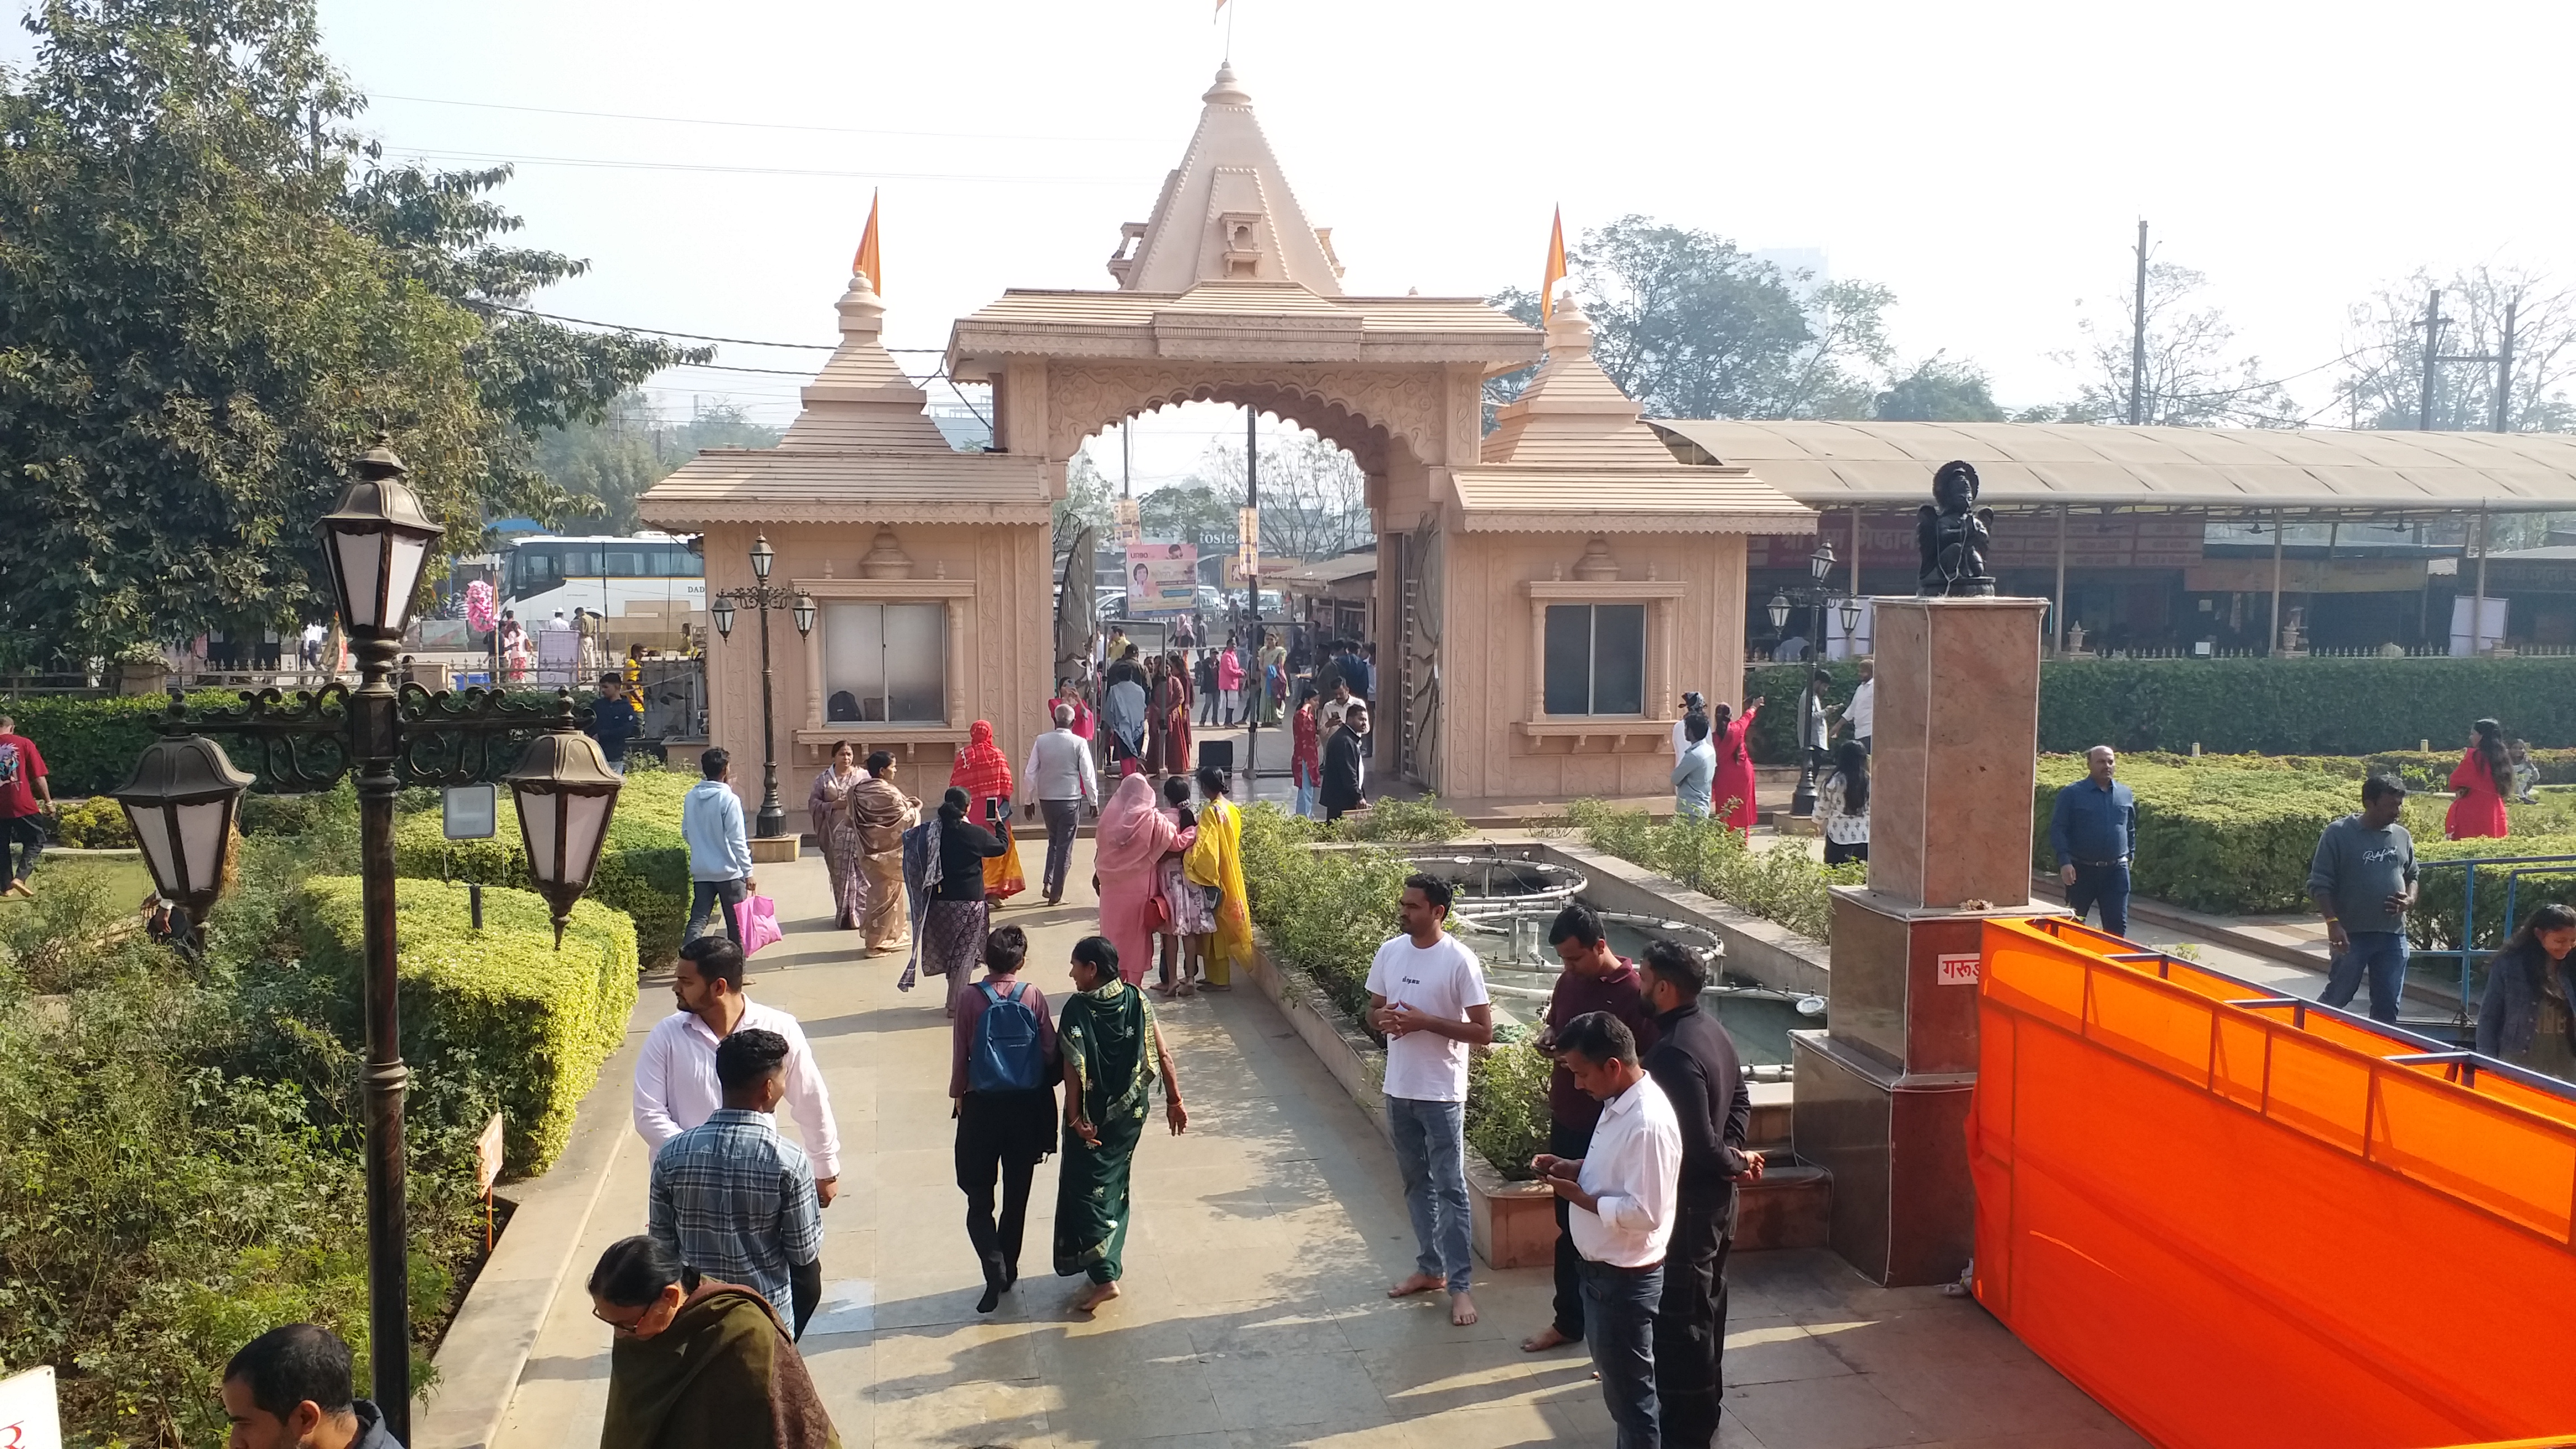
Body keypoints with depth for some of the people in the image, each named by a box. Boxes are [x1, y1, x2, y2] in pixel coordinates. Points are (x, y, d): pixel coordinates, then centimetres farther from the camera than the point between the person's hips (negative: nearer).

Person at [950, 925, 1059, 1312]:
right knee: (1017, 1194, 15)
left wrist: (959, 1097, 9)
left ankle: (994, 1270, -10)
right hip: (1026, 1106, 2)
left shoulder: (970, 1000, -11)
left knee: (979, 1197, 7)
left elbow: (959, 1058, -6)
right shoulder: (1034, 998, -8)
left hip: (982, 1106, -2)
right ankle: (1008, 1270, 24)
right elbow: (1050, 1054, -6)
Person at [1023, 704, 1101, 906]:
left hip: (1046, 799, 3)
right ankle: (1056, 894, 7)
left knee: (1053, 841, 22)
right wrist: (1093, 800, 5)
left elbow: (1030, 773, 2)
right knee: (1065, 846, 5)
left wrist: (1031, 800, 13)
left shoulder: (1041, 741, -2)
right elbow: (1088, 775, -7)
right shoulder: (1079, 743, -9)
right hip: (1070, 800, -3)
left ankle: (1047, 883, 8)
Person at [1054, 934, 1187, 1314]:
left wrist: (1075, 1118, -13)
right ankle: (1111, 1260, 34)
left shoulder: (1078, 1009, -18)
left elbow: (1073, 1071, -20)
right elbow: (1163, 1056, -4)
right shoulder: (1137, 1000, -4)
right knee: (1115, 1183, 21)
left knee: (1088, 1190, 3)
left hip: (1092, 1118, -6)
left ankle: (1104, 1277, -2)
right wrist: (1174, 1102, 3)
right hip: (1131, 1112, 6)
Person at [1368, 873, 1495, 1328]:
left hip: (1442, 1095, -6)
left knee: (1450, 1189, 1)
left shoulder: (1460, 961, -16)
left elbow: (1483, 1031, -15)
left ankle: (1460, 1285, 9)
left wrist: (1424, 1021, -22)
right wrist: (1384, 1018, -11)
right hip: (1399, 1090, 6)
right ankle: (1430, 1268, 31)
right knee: (1416, 1184, 17)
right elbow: (1372, 1010, 13)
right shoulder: (1389, 952, 1)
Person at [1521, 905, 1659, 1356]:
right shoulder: (1569, 980, 3)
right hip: (1566, 1121, 7)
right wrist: (1547, 1034, -3)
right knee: (1568, 1226, 18)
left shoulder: (1633, 992, -18)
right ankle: (1568, 1320, 32)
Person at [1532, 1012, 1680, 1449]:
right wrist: (1573, 1167, 2)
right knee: (1618, 1377, 24)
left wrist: (1580, 1197, -19)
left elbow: (1644, 1213, -28)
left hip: (1626, 1278, -10)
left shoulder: (1648, 1123, -29)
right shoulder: (1620, 1104, 2)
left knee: (1629, 1388, 7)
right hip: (1603, 1268, 10)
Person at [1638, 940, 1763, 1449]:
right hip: (1714, 1197, 10)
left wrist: (1735, 1163, -9)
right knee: (1705, 1306, 20)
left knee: (1678, 1317, 2)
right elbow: (1741, 1099, 16)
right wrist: (1735, 1152, 3)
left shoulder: (1673, 1054, -27)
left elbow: (1698, 1146, -26)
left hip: (1686, 1201, -10)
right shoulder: (1711, 1029, 4)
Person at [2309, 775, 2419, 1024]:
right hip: (2351, 934, -5)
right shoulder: (2338, 834, -8)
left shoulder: (2402, 836, 9)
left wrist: (2410, 900, 1)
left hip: (2393, 935, 5)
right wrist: (2333, 922, -18)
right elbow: (2319, 885, -9)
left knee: (2387, 1006, 8)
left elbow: (2412, 876, 23)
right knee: (2337, 998, 3)